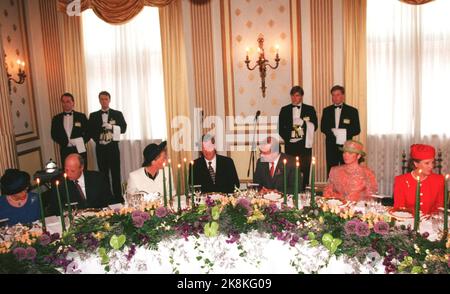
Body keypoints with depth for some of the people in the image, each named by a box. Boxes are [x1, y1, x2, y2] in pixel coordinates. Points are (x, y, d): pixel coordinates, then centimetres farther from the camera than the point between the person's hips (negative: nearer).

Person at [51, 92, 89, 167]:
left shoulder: (81, 116, 2)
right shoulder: (56, 118, 7)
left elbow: (88, 133, 3)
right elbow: (54, 135, 6)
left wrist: (81, 142, -13)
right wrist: (64, 142, -9)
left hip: (79, 150, -1)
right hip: (65, 151, 1)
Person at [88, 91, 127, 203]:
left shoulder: (117, 114, 5)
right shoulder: (93, 115, 9)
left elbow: (123, 129, -2)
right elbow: (90, 132, 6)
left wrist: (111, 126, -17)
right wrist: (99, 140, -9)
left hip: (113, 147, -1)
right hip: (100, 147, 1)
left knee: (116, 172, 0)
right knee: (103, 173, 6)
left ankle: (118, 196, 6)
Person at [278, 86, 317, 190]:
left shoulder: (310, 109, 11)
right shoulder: (284, 110, 13)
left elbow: (314, 126, 3)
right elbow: (280, 129, 10)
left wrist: (303, 123, -13)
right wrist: (288, 138, -4)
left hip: (305, 145, 0)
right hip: (290, 145, 1)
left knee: (304, 170, -3)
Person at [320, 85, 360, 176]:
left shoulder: (352, 111, 5)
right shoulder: (326, 111, 12)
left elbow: (357, 130, 0)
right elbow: (323, 128, 5)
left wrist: (344, 133, -15)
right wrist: (332, 132, -13)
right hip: (331, 146, 2)